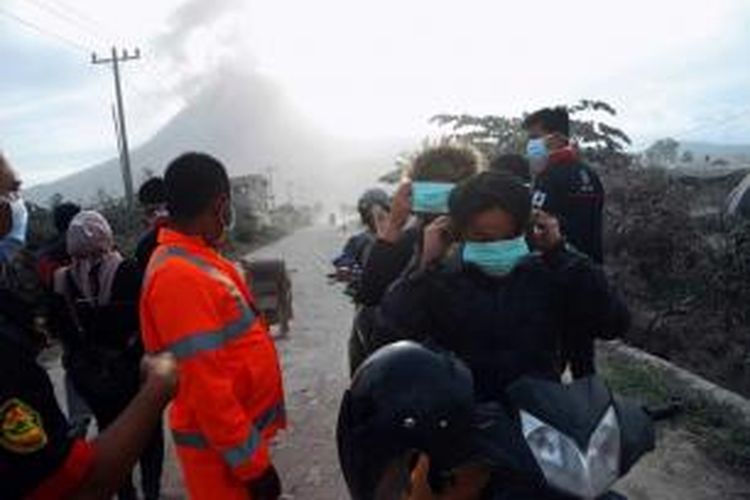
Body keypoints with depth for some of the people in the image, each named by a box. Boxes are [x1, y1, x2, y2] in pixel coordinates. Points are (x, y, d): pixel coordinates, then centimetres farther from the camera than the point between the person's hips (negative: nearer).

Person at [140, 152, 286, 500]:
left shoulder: (196, 259, 5)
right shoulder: (180, 276, -25)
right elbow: (205, 385, -27)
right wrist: (252, 463, -20)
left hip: (240, 429, 9)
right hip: (222, 447, -9)